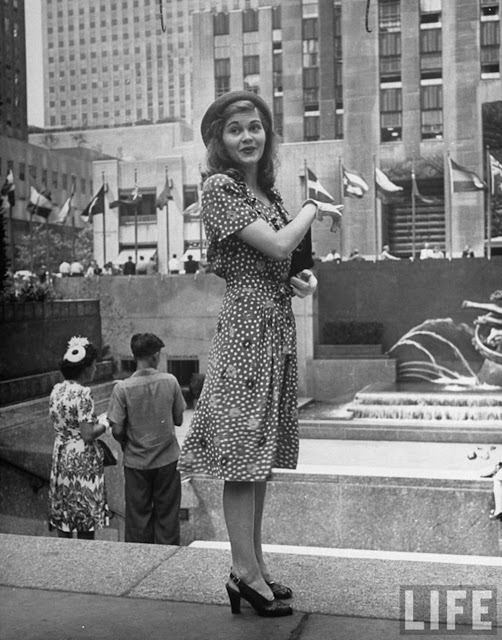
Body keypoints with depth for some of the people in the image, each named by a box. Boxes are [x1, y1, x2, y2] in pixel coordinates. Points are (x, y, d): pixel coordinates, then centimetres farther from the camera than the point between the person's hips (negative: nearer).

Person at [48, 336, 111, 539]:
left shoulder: (57, 390, 4)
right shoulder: (83, 393, -19)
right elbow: (88, 435, -21)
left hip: (61, 456, 8)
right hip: (82, 460, -8)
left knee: (63, 515, 15)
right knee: (86, 517, 5)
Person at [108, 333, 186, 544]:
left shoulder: (122, 388, -13)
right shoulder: (170, 381, -10)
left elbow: (117, 431, -12)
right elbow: (179, 420, -1)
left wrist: (126, 443, 9)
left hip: (136, 462, 0)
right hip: (167, 459, 1)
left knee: (138, 515, 12)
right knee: (167, 514, 13)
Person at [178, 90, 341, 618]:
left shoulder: (264, 189, 17)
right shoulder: (219, 187, -8)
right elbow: (277, 244, -17)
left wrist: (302, 280, 2)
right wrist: (312, 209, 1)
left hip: (277, 322, 8)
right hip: (246, 322, -8)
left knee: (261, 448, 10)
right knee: (243, 445, -5)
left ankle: (254, 564, 19)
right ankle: (245, 572, 3)